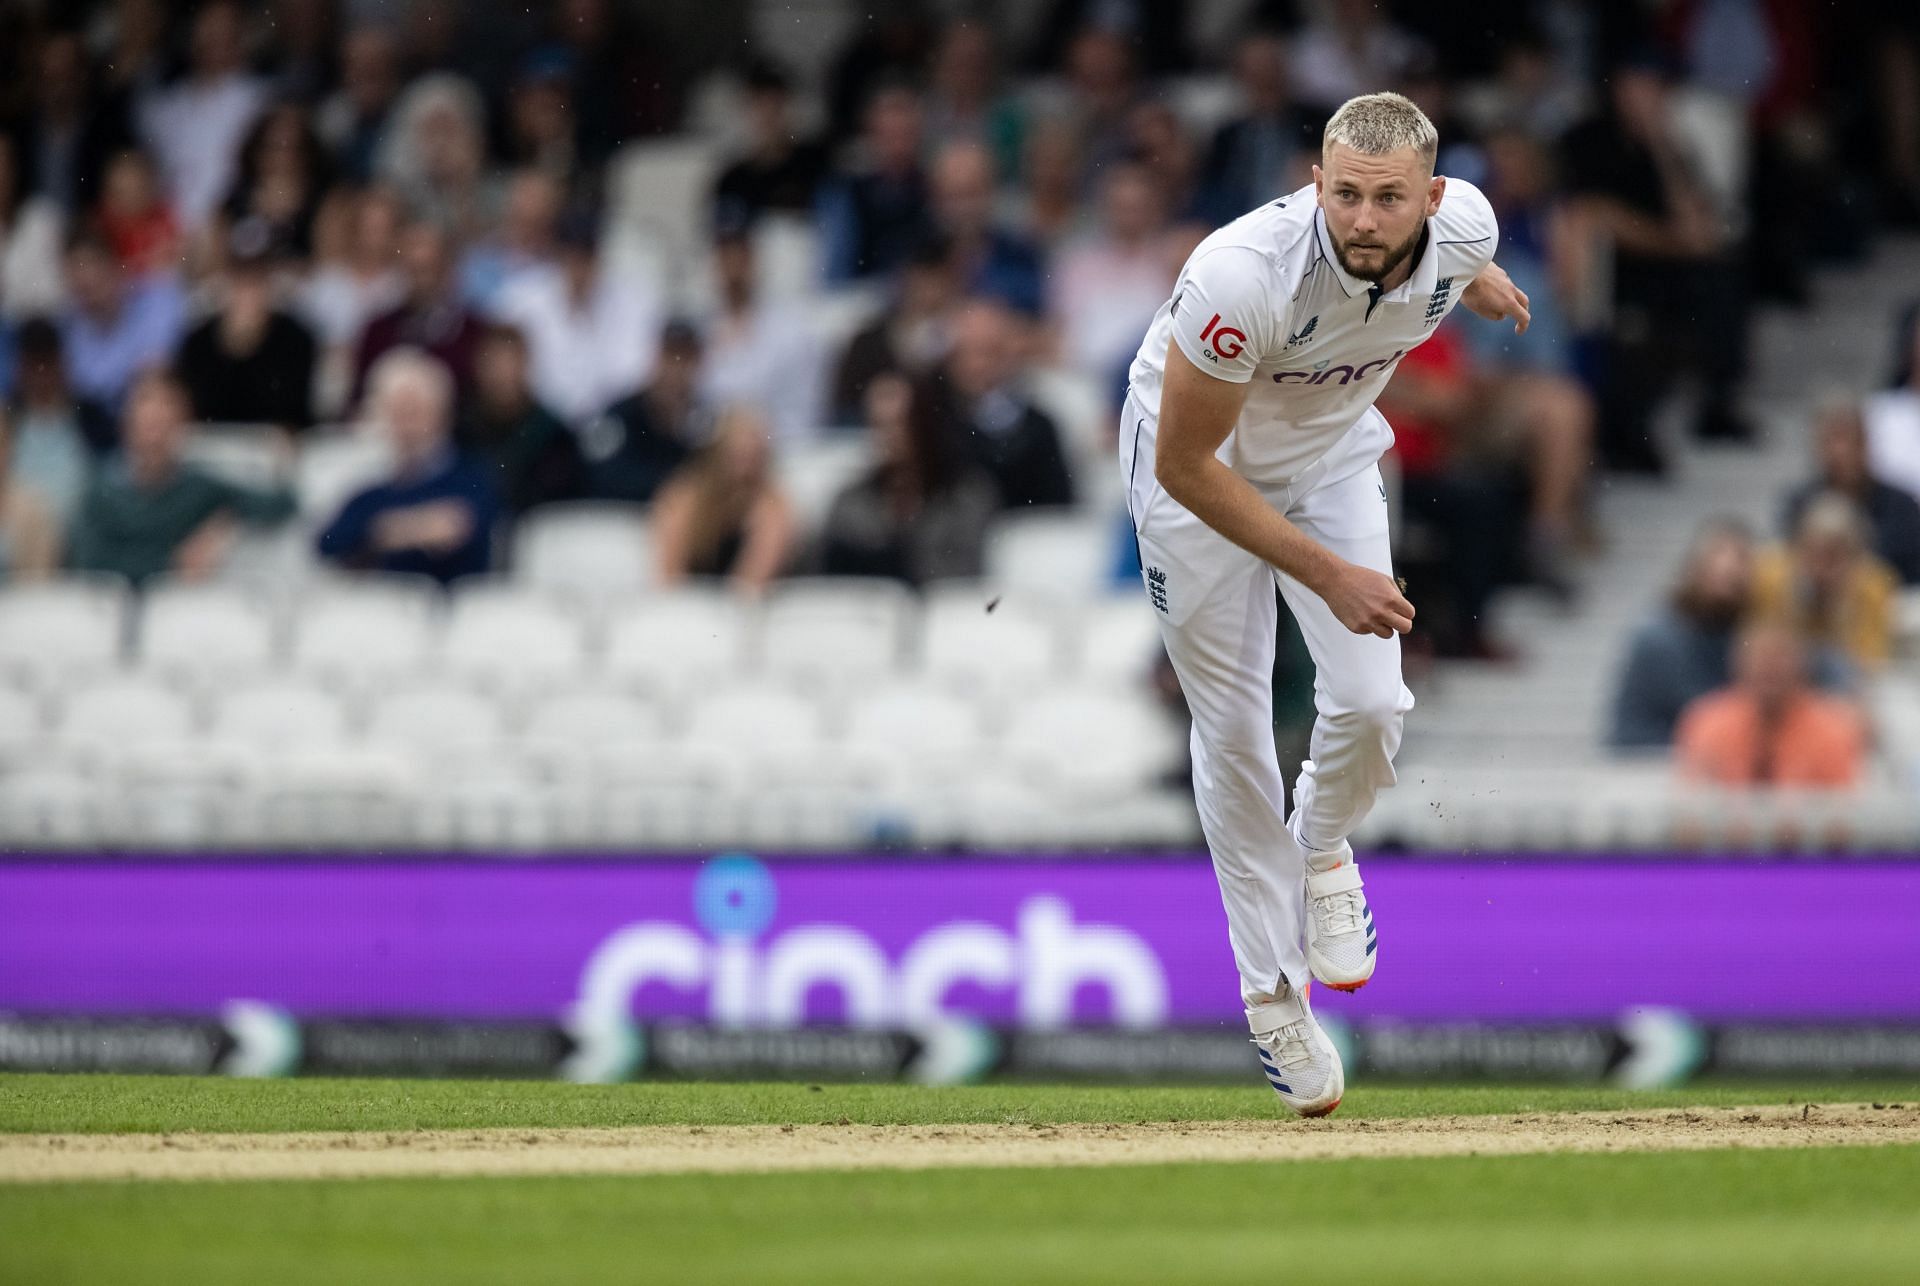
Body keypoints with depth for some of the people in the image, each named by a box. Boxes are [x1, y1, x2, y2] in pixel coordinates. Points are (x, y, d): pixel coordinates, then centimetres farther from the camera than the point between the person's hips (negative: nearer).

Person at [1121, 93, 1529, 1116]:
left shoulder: (1463, 226, -25)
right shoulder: (1243, 276, -41)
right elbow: (1185, 465, -30)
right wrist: (1328, 573, -31)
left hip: (1330, 454, 4)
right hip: (1199, 465, -4)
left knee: (1371, 704, -11)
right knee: (1233, 728, -1)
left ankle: (1321, 848, 25)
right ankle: (1272, 993, 15)